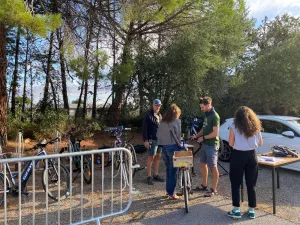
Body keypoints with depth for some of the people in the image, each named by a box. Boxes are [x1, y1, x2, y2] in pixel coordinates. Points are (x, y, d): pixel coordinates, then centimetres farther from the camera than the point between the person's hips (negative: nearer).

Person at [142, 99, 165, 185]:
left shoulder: (160, 115, 14)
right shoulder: (148, 115, -7)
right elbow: (144, 128, -11)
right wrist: (145, 140, -16)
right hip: (152, 139, -7)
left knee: (158, 157, 11)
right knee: (151, 157, -2)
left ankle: (156, 175, 22)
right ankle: (149, 177, 7)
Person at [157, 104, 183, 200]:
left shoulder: (162, 122, 10)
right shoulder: (177, 121, -6)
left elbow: (158, 134, 10)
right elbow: (177, 135, -8)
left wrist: (162, 143, 13)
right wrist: (180, 145, 4)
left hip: (164, 147, 6)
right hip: (172, 147, -6)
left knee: (168, 169, 18)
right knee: (173, 170, 3)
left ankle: (168, 190, 28)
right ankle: (171, 193, 8)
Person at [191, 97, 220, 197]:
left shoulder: (215, 116, -16)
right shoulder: (206, 115, 10)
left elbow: (215, 133, -21)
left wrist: (203, 137, -12)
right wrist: (196, 136, 6)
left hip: (212, 145, -9)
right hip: (205, 144, 9)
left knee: (213, 167, 1)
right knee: (203, 164, 16)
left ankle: (213, 189, 12)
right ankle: (204, 185, 30)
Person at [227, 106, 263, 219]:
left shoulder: (234, 127, -9)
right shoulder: (256, 127, 1)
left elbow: (231, 143, -6)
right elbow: (260, 143, 8)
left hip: (238, 156, -3)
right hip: (252, 156, 4)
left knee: (236, 184, 8)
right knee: (251, 185, 12)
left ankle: (236, 210, 11)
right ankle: (252, 211, 21)